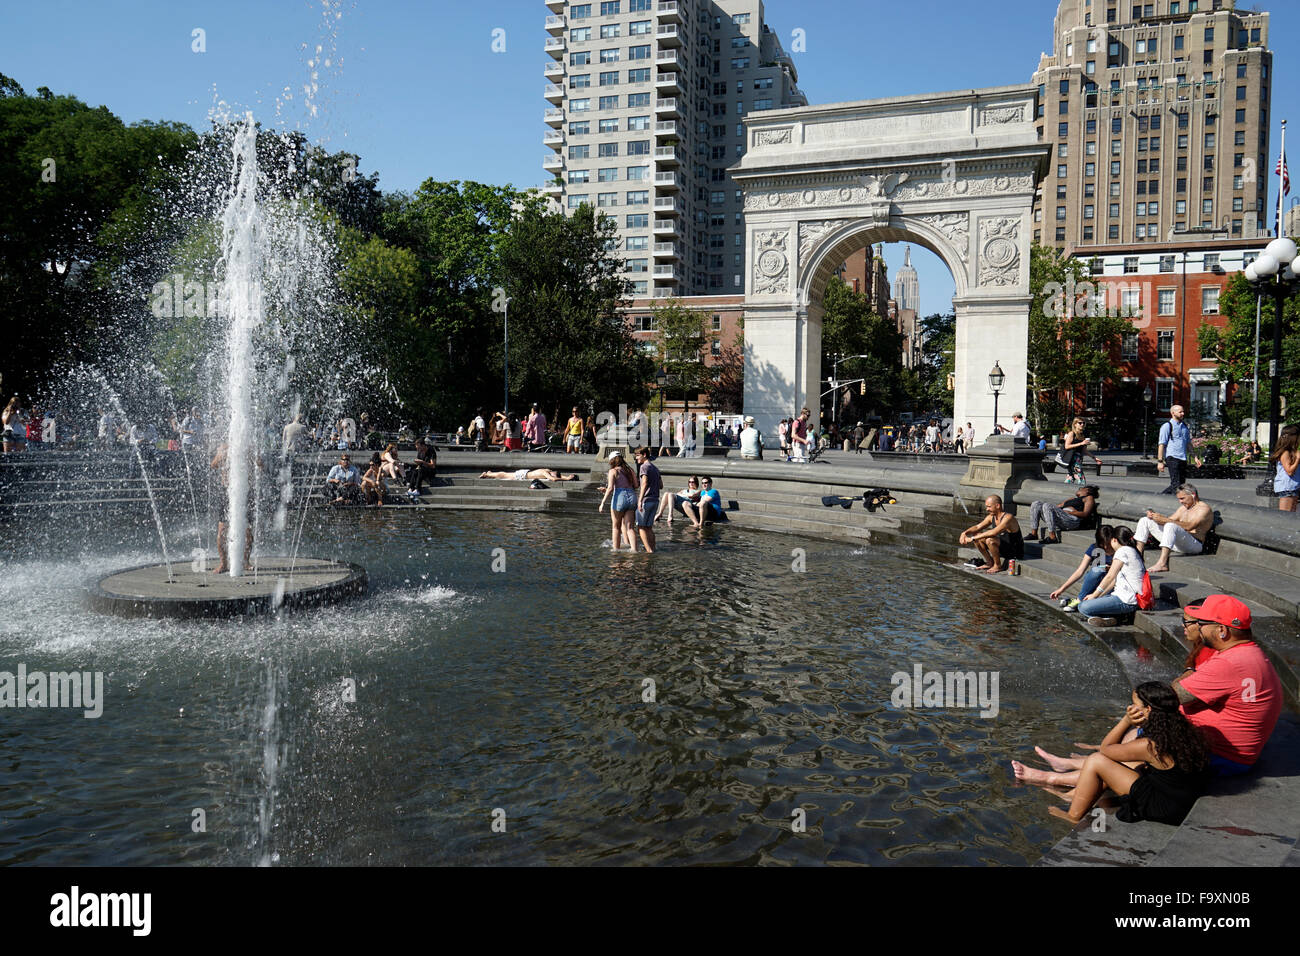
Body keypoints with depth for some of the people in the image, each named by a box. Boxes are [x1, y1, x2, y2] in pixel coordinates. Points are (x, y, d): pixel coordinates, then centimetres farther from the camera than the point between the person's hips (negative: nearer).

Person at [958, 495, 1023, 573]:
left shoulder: (1008, 517, -25)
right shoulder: (991, 517, 2)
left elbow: (993, 532, -38)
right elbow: (978, 527, 5)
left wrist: (973, 538, -36)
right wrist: (965, 533, -16)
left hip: (1015, 552, -8)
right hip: (1003, 548, 8)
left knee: (990, 540, -32)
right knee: (977, 537, -1)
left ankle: (998, 566, -11)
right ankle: (990, 563, 10)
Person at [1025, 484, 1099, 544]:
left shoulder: (1089, 498, 16)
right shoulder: (1072, 499, 38)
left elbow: (1085, 514, -2)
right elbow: (1058, 506, 29)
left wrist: (1070, 512, -11)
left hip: (1072, 520, -8)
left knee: (1047, 506, -32)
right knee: (1036, 504, -6)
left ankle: (1052, 537, -32)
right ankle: (1033, 534, -12)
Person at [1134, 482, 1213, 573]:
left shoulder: (1204, 508, -5)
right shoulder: (1183, 508, 21)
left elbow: (1189, 526, -21)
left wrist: (1163, 519, -25)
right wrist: (1153, 516, -2)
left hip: (1195, 544, -9)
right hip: (1177, 544, 9)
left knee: (1171, 525, -39)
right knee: (1144, 521, 6)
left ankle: (1162, 564, -47)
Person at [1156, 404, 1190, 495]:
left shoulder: (1185, 426, 18)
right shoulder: (1167, 426, -4)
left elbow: (1189, 443, 26)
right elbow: (1161, 444, -8)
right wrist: (1160, 461, -14)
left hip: (1183, 459, 7)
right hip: (1172, 458, -7)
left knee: (1180, 483, 9)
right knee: (1176, 484, -10)